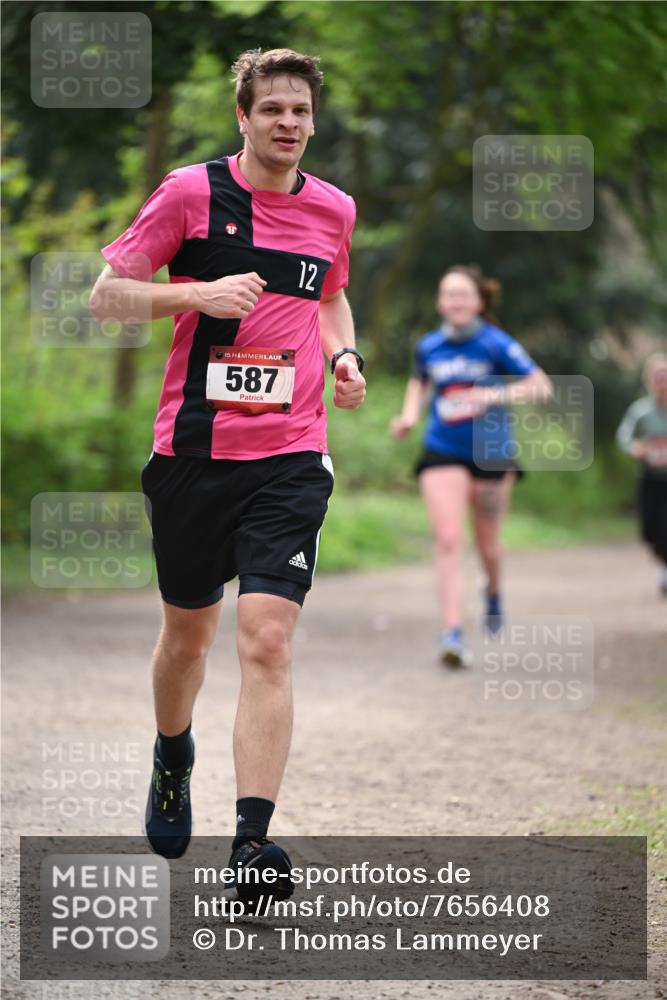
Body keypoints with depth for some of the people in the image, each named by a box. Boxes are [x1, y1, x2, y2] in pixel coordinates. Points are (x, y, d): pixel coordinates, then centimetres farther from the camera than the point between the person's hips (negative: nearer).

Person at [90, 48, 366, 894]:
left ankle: (252, 841, -17)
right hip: (193, 451, -1)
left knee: (266, 642, -13)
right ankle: (172, 760, 46)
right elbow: (105, 293, -3)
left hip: (290, 458, 1)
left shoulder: (334, 210, 7)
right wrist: (200, 293, -18)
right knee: (187, 633, 15)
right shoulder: (191, 191, -3)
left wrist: (345, 356, 7)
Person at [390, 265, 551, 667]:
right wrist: (410, 415, 5)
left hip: (491, 454, -1)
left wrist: (497, 395, -26)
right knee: (448, 540, -14)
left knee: (487, 545, 12)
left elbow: (541, 386, -12)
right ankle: (453, 634, -19)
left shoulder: (496, 344, -10)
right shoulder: (429, 347, 2)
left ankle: (494, 591, 48)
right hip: (442, 454, 1)